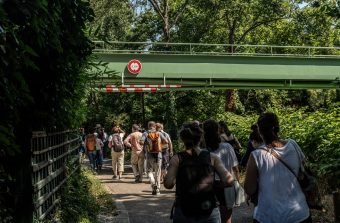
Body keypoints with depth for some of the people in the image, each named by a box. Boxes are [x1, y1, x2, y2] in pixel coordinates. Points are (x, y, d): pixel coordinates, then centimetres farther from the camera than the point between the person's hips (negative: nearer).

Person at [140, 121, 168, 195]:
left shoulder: (145, 133, -1)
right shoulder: (159, 133, 3)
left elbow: (141, 142, -14)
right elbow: (166, 141, -5)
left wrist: (145, 144, 7)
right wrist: (159, 142, 12)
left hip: (149, 155, -1)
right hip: (158, 154, 1)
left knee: (149, 171, 12)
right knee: (157, 172, 12)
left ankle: (153, 183, -15)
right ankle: (157, 189, 13)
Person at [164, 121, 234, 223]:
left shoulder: (177, 159, -3)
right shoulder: (212, 157, -1)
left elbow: (168, 184, -13)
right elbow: (228, 180, -12)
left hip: (183, 212, 0)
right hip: (209, 212, 0)